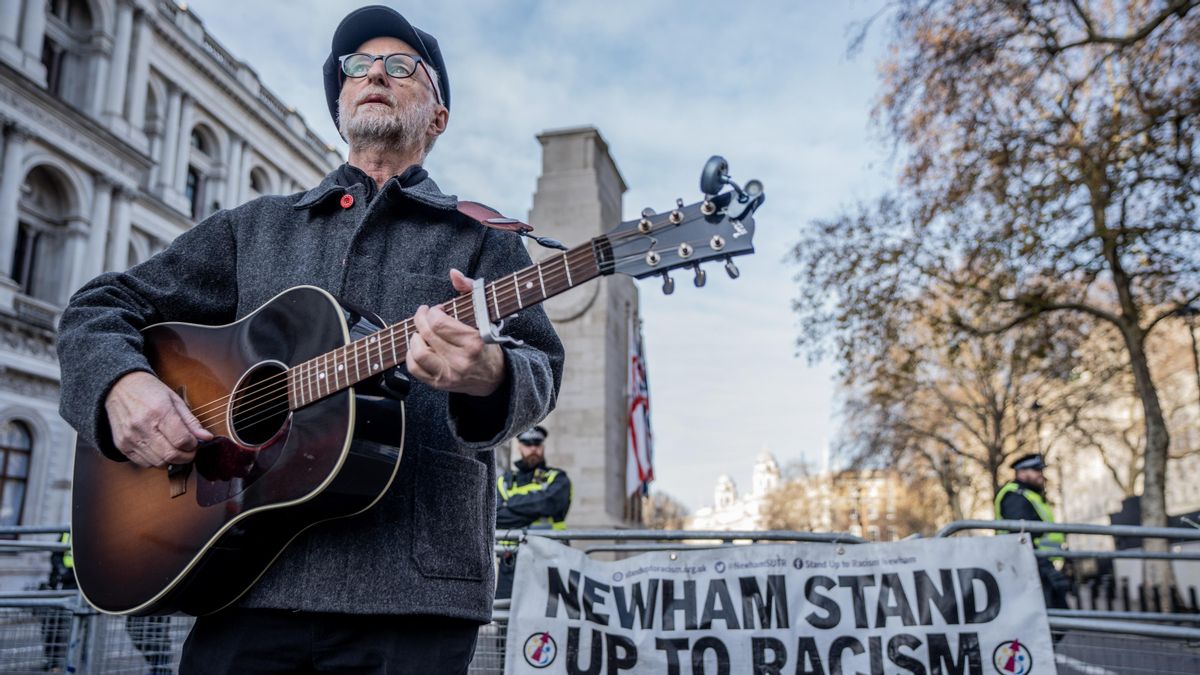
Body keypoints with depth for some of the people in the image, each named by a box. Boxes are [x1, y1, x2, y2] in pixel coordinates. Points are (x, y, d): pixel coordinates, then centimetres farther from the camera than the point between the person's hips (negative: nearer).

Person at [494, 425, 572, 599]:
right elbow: (494, 518, 1)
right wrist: (533, 509, -7)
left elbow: (548, 503, -11)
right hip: (510, 563, 3)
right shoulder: (504, 481, 18)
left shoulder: (557, 479, 11)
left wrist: (512, 503, -1)